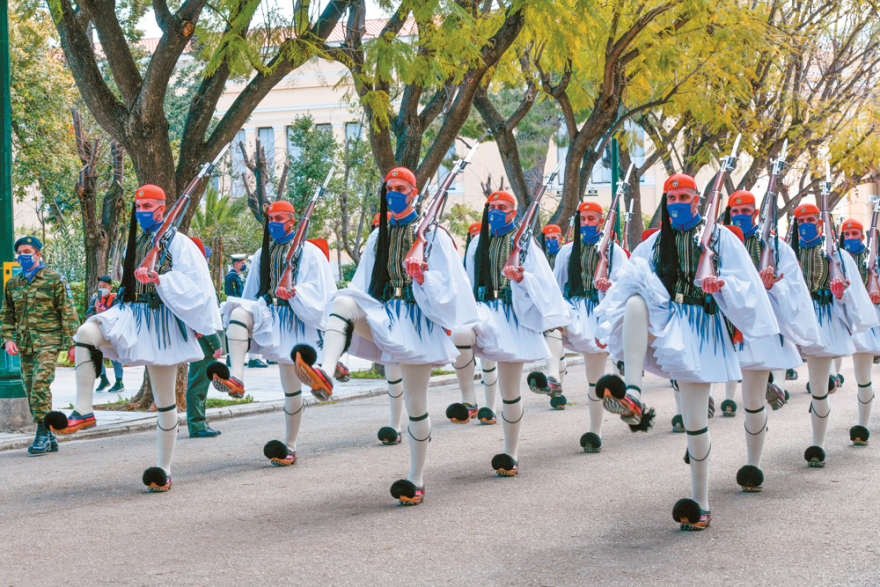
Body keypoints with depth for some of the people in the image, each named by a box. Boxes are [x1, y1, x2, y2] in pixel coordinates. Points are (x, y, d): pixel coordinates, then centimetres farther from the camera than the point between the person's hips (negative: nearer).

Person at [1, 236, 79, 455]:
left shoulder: (55, 280, -1)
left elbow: (68, 313, -2)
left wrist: (70, 342, -8)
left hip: (48, 342, -6)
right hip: (25, 345, 6)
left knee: (40, 385, -19)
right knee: (31, 391, 5)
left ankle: (43, 434, -12)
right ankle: (50, 440, 13)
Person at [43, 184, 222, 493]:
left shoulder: (177, 243, -3)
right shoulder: (134, 244, 16)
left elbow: (193, 283, -14)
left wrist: (160, 279, -27)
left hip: (162, 322, -5)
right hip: (131, 315, 5)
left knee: (164, 399, 1)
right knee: (86, 333, -25)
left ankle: (164, 470, 9)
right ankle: (83, 411, -24)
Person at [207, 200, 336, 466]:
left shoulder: (308, 253, 1)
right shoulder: (262, 255, 15)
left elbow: (318, 294, -7)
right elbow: (252, 293, 22)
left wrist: (295, 293, -25)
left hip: (294, 322, -4)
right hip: (266, 315, 4)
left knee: (291, 387, -2)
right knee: (239, 313, -30)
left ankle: (290, 446, 9)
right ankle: (236, 379, -42)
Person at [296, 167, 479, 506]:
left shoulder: (433, 234, 3)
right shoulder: (379, 236, 16)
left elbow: (447, 284, -2)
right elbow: (364, 282, 20)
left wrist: (423, 277, -20)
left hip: (416, 322, -4)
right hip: (381, 316, 4)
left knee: (415, 403, -2)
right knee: (342, 301, -28)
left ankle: (416, 480, 10)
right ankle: (325, 374, -50)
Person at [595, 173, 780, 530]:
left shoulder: (720, 238, 6)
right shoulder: (655, 243, 15)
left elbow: (746, 286, 0)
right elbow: (630, 284, 13)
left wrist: (722, 284, -22)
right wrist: (606, 327, 1)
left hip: (701, 327, -3)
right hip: (663, 322, 3)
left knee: (694, 420, -7)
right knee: (636, 303, -33)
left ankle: (700, 503, 7)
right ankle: (632, 397, -43)